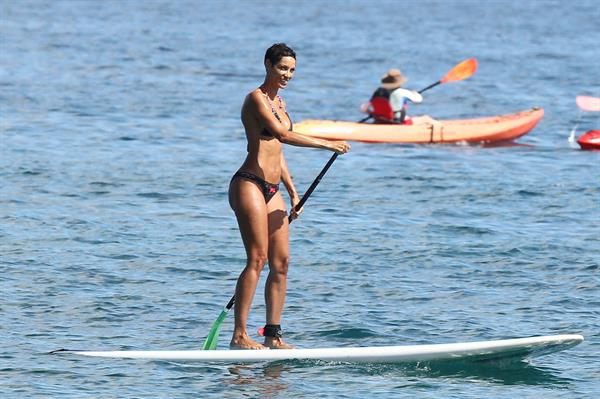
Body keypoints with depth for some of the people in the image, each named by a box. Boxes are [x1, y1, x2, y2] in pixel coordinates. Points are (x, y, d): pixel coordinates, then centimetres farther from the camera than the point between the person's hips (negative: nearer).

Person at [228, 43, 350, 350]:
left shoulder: (278, 102, 20)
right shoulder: (256, 98, -8)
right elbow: (282, 135, -22)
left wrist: (293, 193, 22)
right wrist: (326, 144, -24)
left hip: (272, 190, 9)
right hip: (249, 184, -9)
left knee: (281, 262, 4)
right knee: (257, 259, -14)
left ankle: (273, 336, 8)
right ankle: (239, 335, -15)